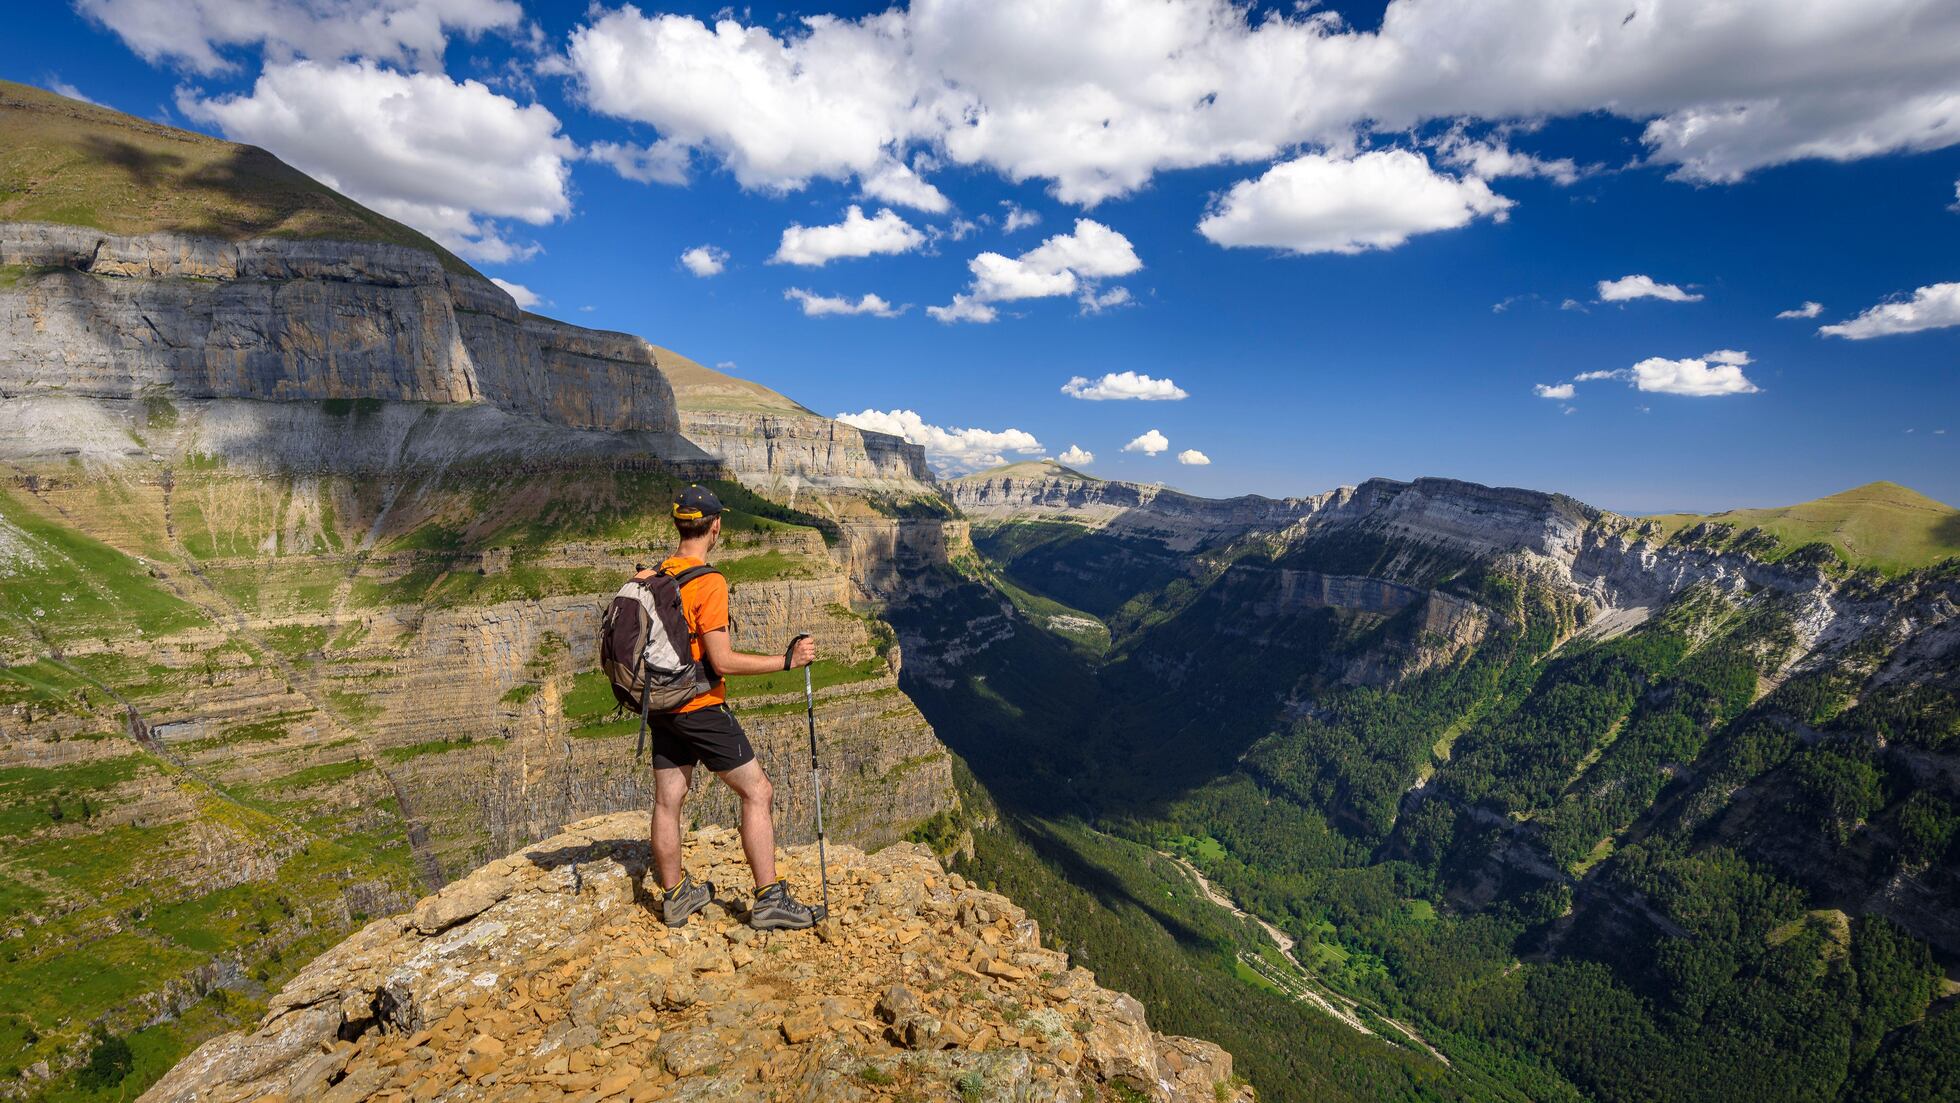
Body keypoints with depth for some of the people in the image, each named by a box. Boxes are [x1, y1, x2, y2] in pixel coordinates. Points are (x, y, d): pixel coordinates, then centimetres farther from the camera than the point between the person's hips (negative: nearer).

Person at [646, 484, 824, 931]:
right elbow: (723, 662, -22)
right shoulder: (708, 582, -19)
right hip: (701, 707, -8)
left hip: (661, 706, 8)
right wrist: (787, 660, -17)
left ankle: (675, 896, 29)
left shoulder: (654, 575, 6)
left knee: (667, 802, 14)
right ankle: (769, 900, 2)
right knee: (757, 792, 0)